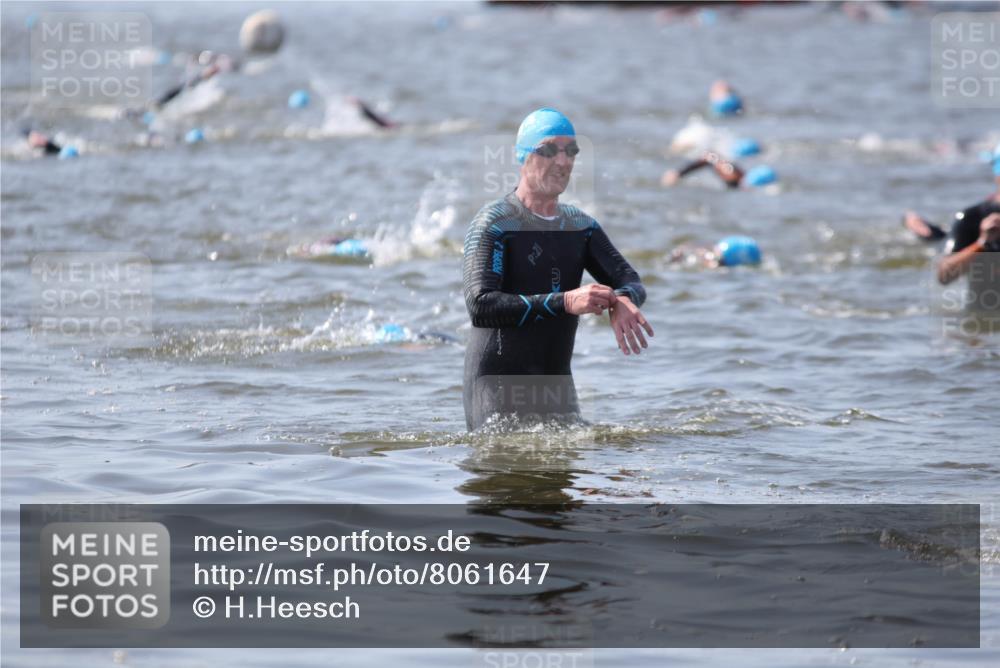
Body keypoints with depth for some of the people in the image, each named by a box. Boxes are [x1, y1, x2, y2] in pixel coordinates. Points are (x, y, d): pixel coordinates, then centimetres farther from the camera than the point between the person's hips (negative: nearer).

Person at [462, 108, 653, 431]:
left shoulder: (581, 226, 12)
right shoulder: (493, 223, -9)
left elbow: (631, 281, 2)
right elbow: (480, 306, -22)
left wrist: (622, 300, -25)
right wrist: (565, 302, -29)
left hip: (557, 386, 6)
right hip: (498, 388, -6)